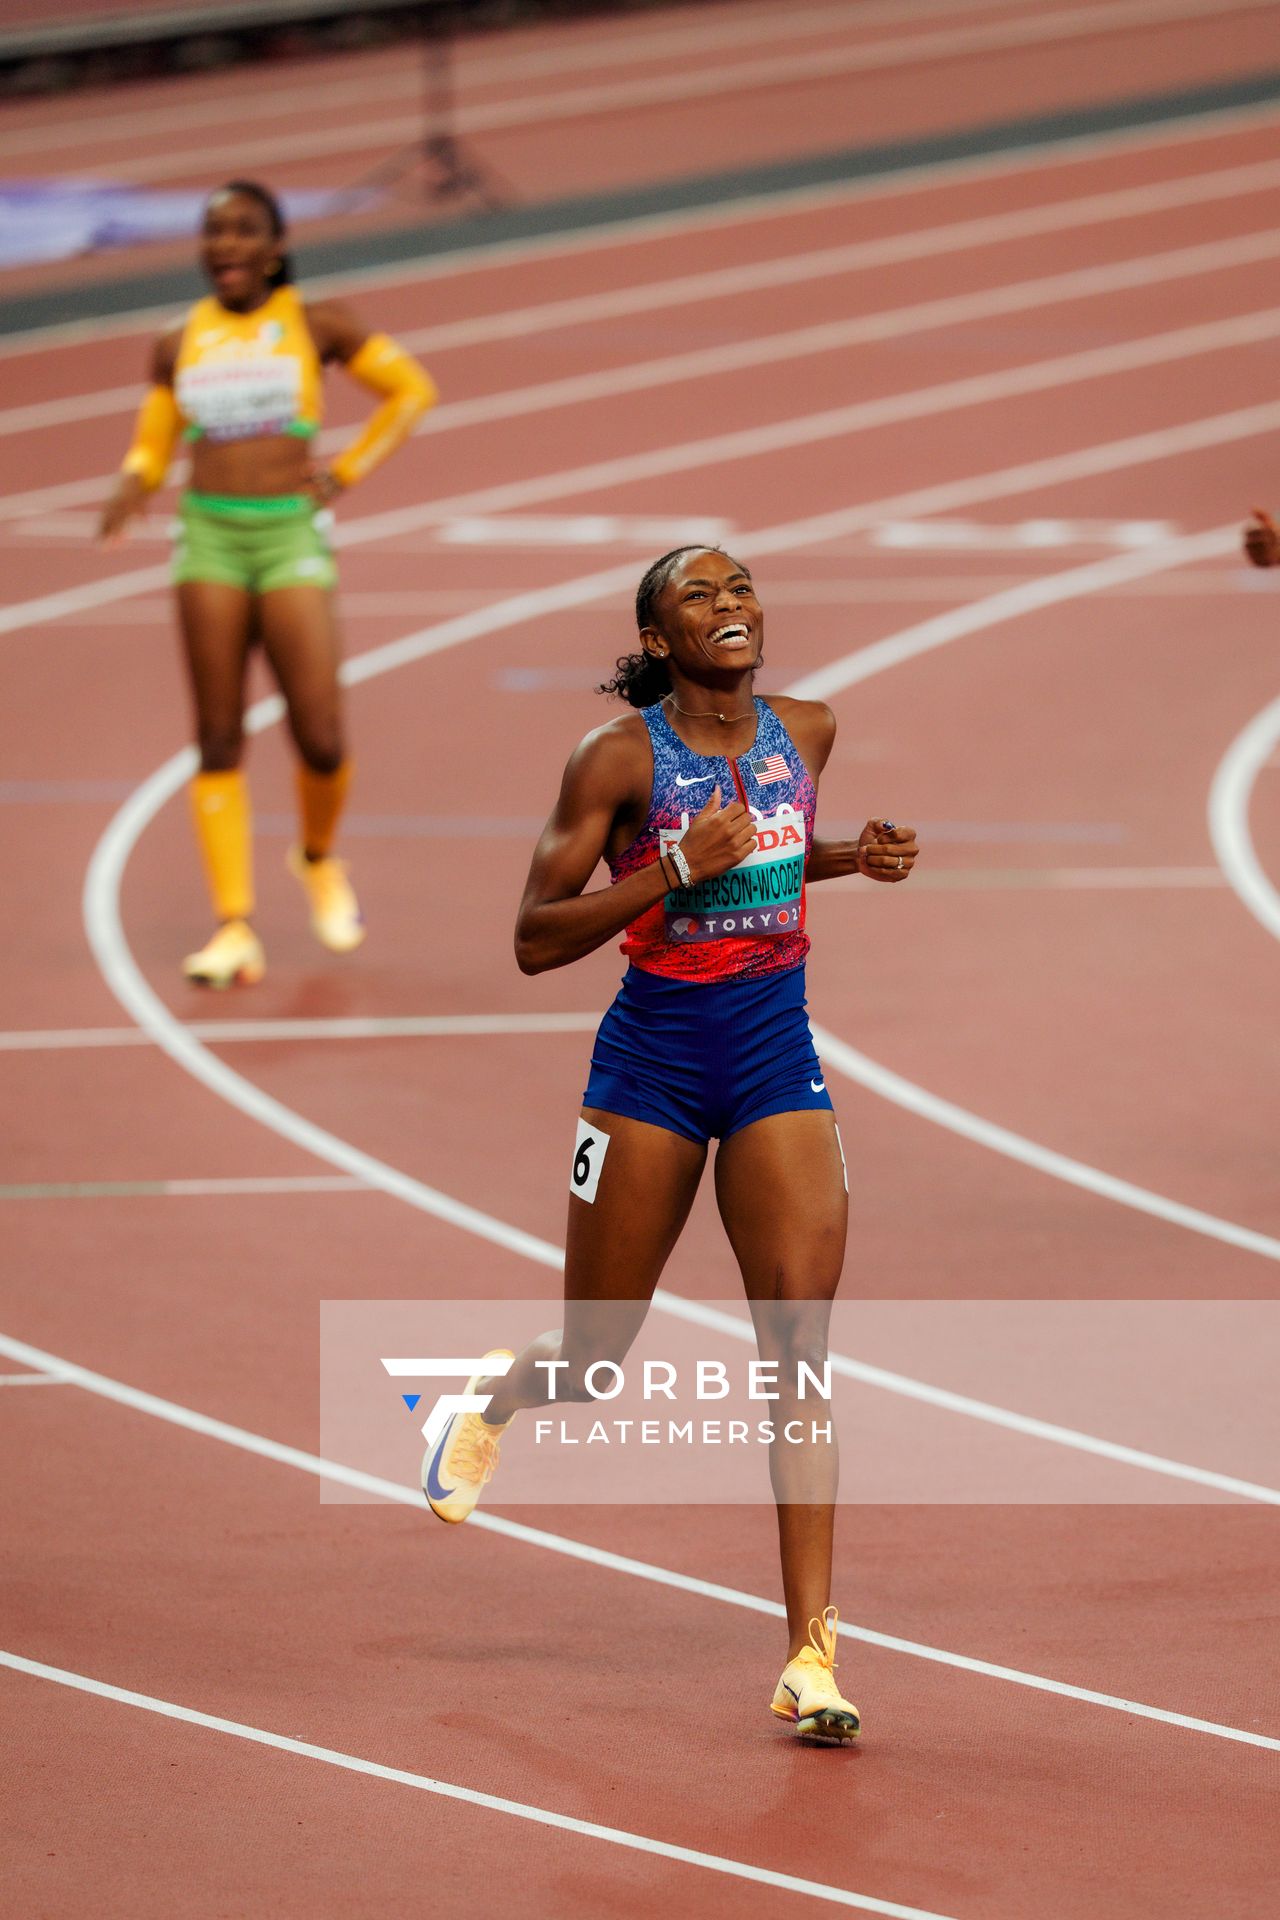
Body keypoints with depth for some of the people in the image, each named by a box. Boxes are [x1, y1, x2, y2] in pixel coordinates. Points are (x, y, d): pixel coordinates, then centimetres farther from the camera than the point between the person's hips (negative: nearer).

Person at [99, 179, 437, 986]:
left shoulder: (315, 323, 3)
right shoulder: (179, 345, 10)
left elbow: (413, 388, 9)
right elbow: (152, 445, 17)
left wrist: (349, 470, 0)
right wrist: (130, 488, -5)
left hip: (292, 535, -2)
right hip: (210, 535, 2)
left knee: (321, 739, -7)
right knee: (219, 739, -3)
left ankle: (319, 856, 25)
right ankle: (235, 928, -3)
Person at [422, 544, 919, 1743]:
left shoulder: (806, 733, 5)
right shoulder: (619, 757, -10)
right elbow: (536, 938, -12)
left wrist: (854, 859, 5)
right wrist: (675, 871, -23)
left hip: (777, 1059, 3)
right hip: (653, 1058, -3)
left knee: (801, 1349, -11)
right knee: (592, 1365, 7)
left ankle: (810, 1651, -11)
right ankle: (496, 1394, 46)